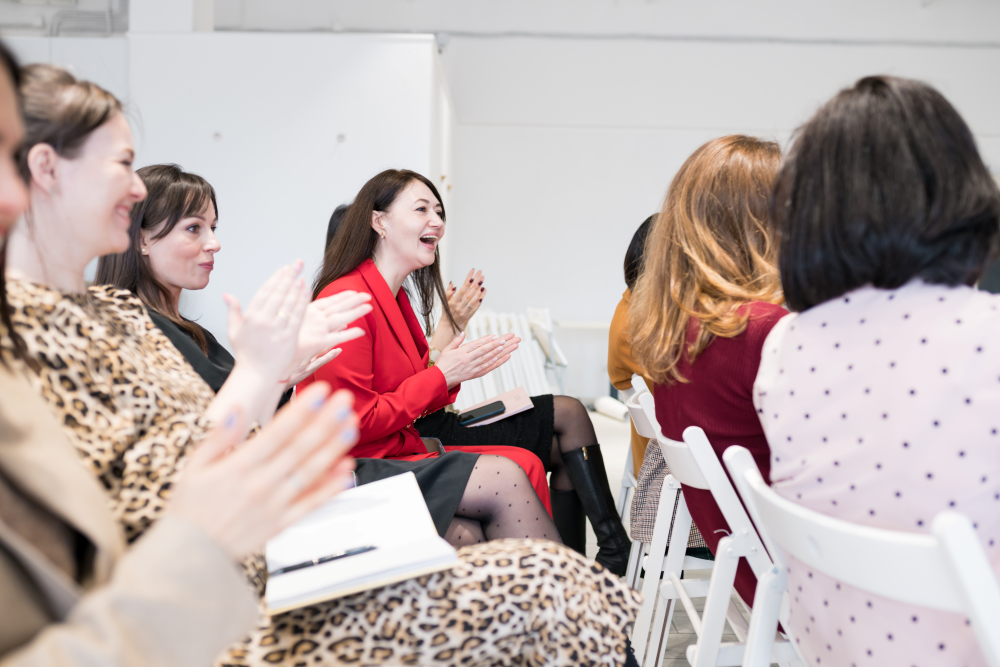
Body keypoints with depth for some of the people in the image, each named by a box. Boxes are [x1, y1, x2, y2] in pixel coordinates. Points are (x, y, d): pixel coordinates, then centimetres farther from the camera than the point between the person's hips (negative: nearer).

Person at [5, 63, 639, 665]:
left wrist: (286, 361, 3)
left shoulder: (121, 308, 15)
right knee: (540, 585, -13)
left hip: (272, 564, 9)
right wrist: (255, 376, -20)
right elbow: (133, 523, -21)